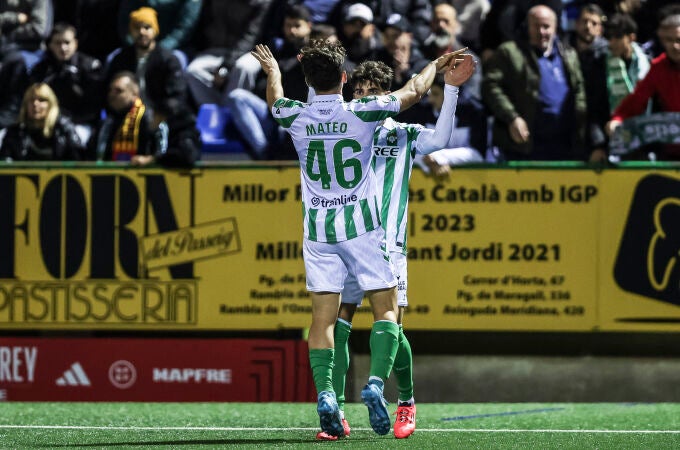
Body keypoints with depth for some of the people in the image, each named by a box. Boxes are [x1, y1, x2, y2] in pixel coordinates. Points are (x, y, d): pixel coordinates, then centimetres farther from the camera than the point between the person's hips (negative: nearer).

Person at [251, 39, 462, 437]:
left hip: (318, 230, 2)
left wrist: (272, 69, 46)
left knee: (324, 316, 1)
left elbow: (274, 101, 24)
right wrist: (435, 65, 28)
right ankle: (376, 383, -17)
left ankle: (325, 394, -15)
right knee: (387, 310, 3)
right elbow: (414, 92, 8)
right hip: (363, 225, -2)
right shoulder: (362, 112, -8)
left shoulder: (296, 117, -2)